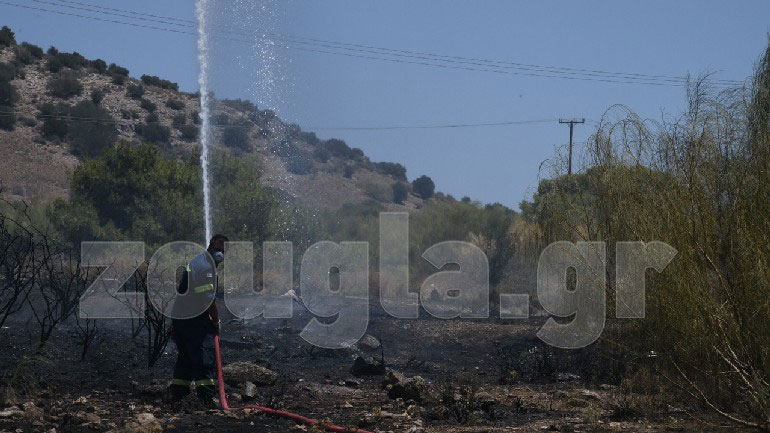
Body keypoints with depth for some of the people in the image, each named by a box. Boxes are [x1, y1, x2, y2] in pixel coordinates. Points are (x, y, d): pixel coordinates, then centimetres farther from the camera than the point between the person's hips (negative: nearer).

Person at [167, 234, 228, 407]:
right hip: (195, 319, -10)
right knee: (204, 356, -8)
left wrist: (175, 323, 26)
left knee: (185, 355, 16)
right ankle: (206, 393, -12)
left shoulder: (194, 263, 21)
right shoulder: (207, 266, -12)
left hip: (179, 318, 10)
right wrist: (216, 321, -7)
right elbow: (209, 298, -18)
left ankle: (177, 391, 17)